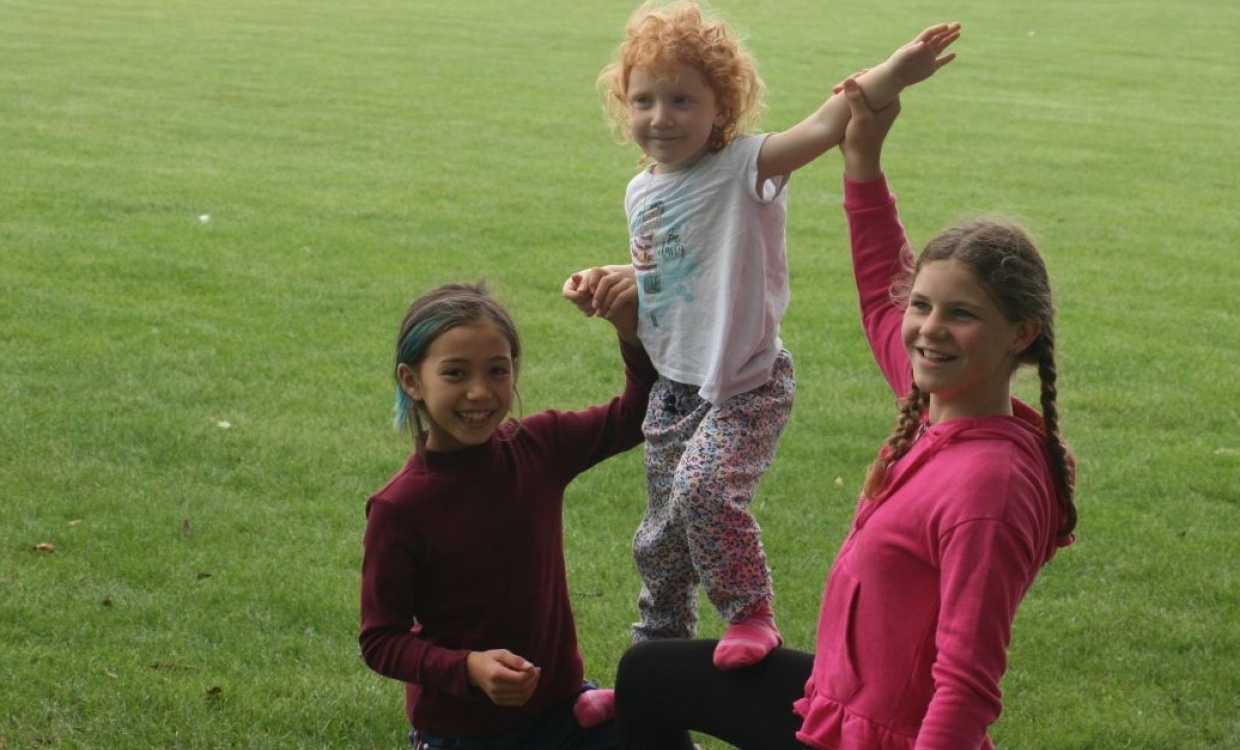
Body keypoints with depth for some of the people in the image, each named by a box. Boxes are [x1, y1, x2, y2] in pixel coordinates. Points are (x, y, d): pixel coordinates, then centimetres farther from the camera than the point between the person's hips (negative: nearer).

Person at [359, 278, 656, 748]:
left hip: (560, 703, 4)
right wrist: (468, 668, -30)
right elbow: (381, 641, -14)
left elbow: (636, 416, 3)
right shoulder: (399, 510, -19)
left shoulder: (538, 448, -8)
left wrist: (632, 332, -14)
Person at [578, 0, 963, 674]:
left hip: (746, 388, -7)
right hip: (672, 386, 7)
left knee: (704, 486, -31)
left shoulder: (744, 167, -15)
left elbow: (822, 126, -34)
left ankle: (750, 613, -10)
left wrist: (892, 74, -47)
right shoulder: (641, 192, 6)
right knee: (660, 539, 17)